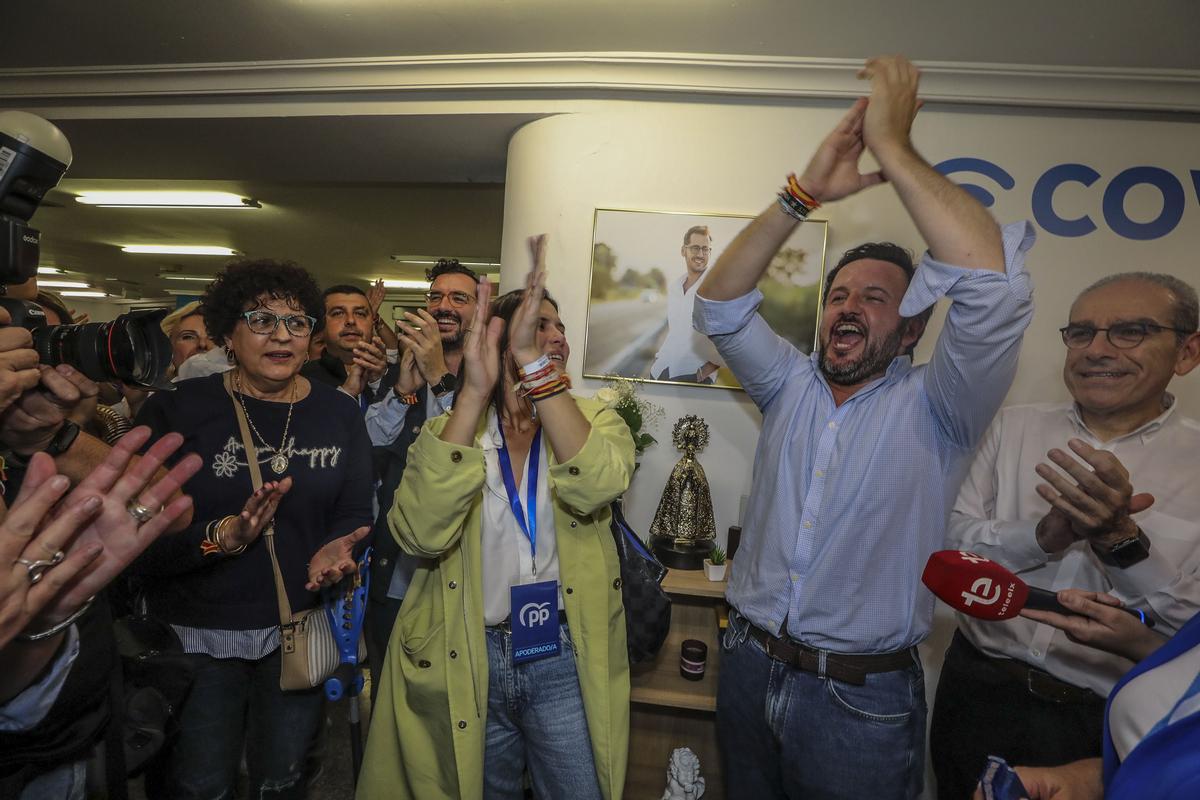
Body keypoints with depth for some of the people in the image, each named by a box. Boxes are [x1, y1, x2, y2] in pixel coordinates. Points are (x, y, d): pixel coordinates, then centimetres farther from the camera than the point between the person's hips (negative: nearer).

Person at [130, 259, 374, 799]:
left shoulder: (339, 415, -2)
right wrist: (222, 536, -32)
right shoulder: (176, 410, -10)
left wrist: (333, 550, -23)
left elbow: (354, 515, -2)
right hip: (196, 636, -2)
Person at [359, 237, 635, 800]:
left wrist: (533, 362, -31)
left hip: (565, 660, 0)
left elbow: (595, 487, -26)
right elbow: (420, 534, -22)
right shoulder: (448, 430, -3)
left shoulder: (594, 421, -1)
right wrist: (475, 391, -27)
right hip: (468, 664, 1)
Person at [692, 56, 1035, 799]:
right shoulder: (790, 386, 4)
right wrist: (805, 192, -14)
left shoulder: (932, 409, -8)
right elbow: (721, 305, -5)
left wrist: (892, 145, -19)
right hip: (749, 668, 4)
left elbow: (992, 285, -23)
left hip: (864, 701, -3)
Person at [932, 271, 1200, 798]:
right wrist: (1042, 534, -23)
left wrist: (1121, 537, -28)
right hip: (980, 696, 2)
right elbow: (954, 541, -7)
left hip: (1109, 728, -1)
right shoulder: (1014, 427, -1)